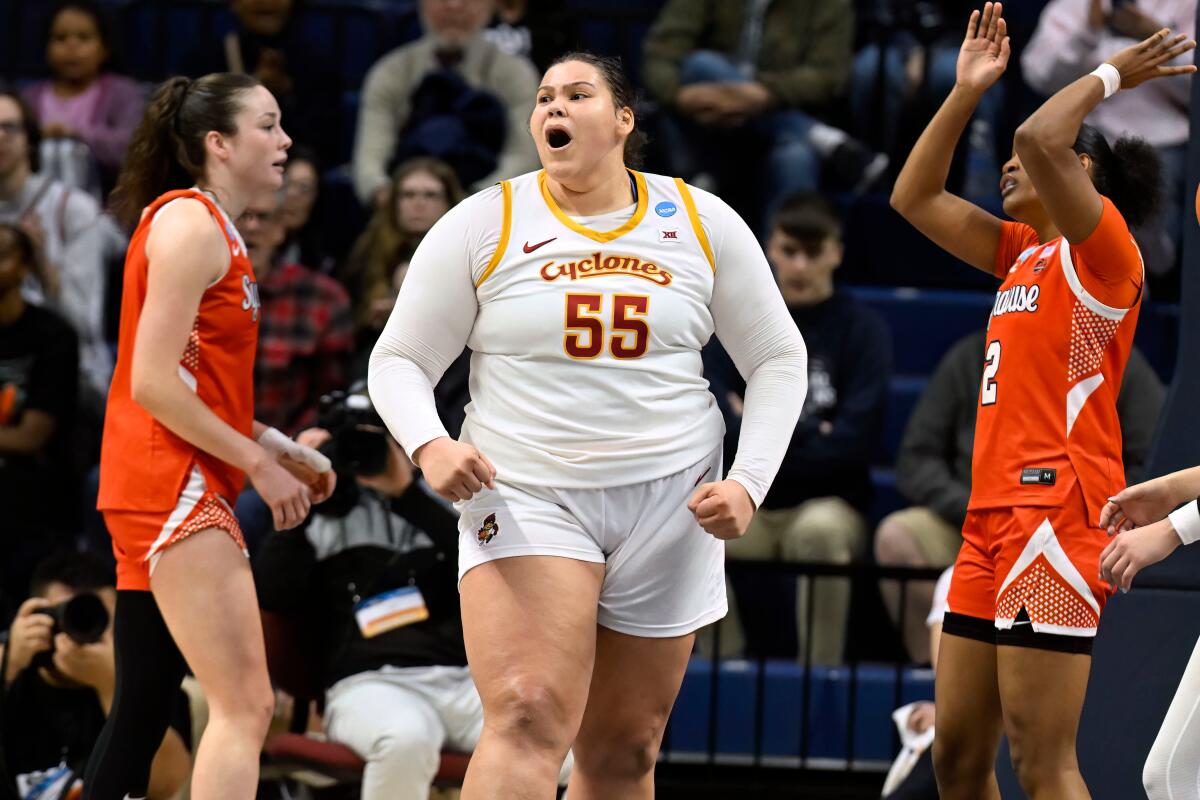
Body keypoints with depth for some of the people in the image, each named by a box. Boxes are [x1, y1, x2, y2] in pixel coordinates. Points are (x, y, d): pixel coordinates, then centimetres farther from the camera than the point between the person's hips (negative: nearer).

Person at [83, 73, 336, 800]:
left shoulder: (215, 230, 19)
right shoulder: (191, 224, -10)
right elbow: (152, 382, -17)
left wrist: (281, 450, 12)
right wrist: (259, 463, -13)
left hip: (184, 492, 10)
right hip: (172, 486, -10)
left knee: (145, 711, 9)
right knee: (246, 705, -15)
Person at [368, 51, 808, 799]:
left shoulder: (702, 223, 4)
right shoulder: (482, 225, -1)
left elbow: (778, 360, 10)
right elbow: (399, 362, 2)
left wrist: (749, 483, -4)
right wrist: (429, 444, -19)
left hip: (670, 503, 3)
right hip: (524, 496, -3)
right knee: (529, 718, -23)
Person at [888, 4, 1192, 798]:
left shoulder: (1103, 253, -4)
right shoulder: (1023, 254, 20)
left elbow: (1042, 138, -20)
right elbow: (914, 198, 25)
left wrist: (1108, 76, -5)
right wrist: (966, 90, 20)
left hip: (1054, 515, -9)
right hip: (993, 519, 9)